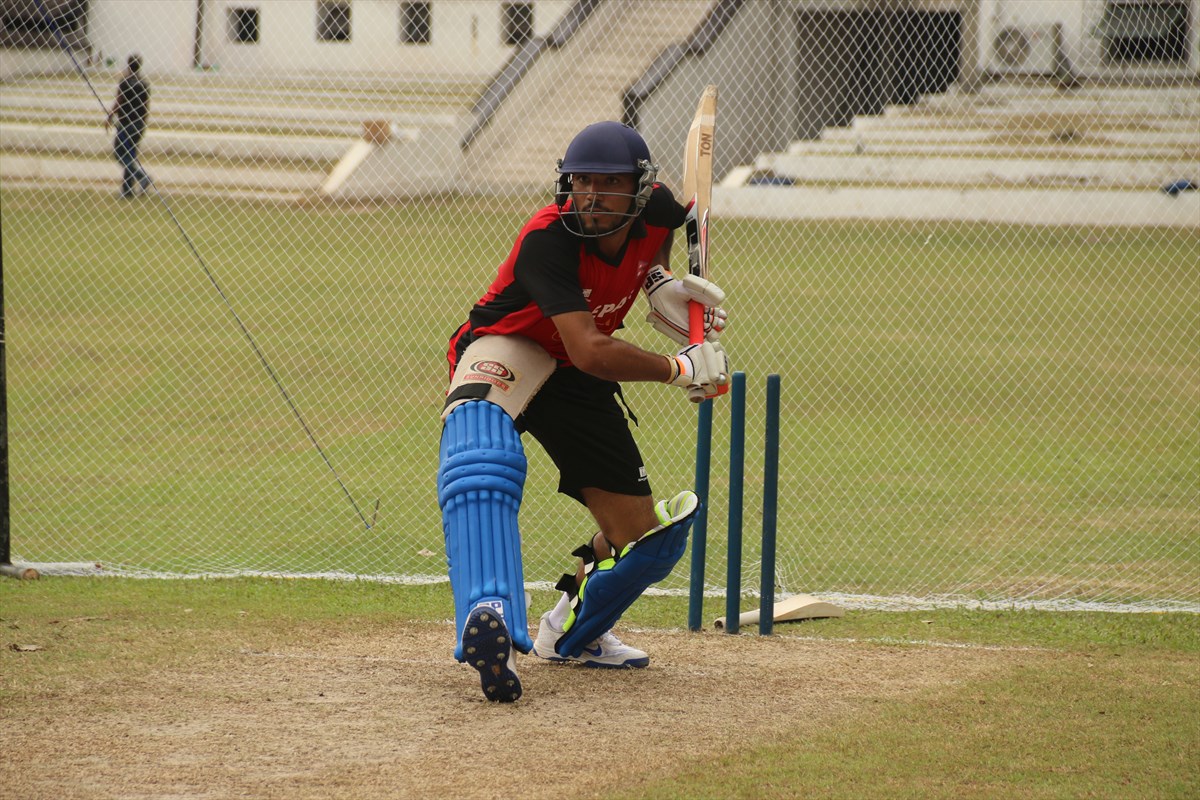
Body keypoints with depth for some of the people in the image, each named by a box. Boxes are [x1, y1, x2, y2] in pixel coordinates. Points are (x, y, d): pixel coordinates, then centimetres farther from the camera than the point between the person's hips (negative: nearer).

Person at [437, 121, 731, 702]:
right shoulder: (547, 240, -31)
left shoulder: (656, 208, -12)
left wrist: (661, 283, -3)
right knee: (482, 458, -43)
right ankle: (489, 620, -63)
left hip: (576, 381, 7)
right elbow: (590, 351, -38)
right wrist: (680, 368, -28)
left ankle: (571, 633, 38)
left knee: (642, 535, 7)